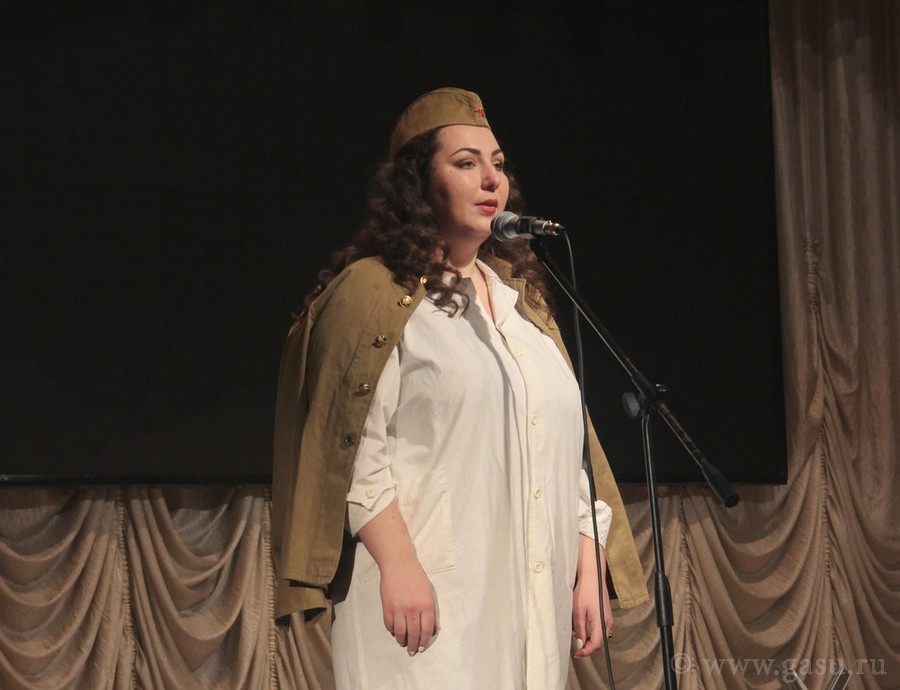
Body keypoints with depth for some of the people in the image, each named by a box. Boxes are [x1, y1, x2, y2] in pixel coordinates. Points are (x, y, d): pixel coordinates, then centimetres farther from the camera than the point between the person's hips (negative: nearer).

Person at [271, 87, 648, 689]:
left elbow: (567, 446, 16)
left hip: (535, 599, 6)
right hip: (430, 594, -6)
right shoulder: (374, 292, -1)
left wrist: (590, 573, 9)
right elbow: (352, 446, -9)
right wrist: (398, 566, -18)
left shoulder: (523, 295, 18)